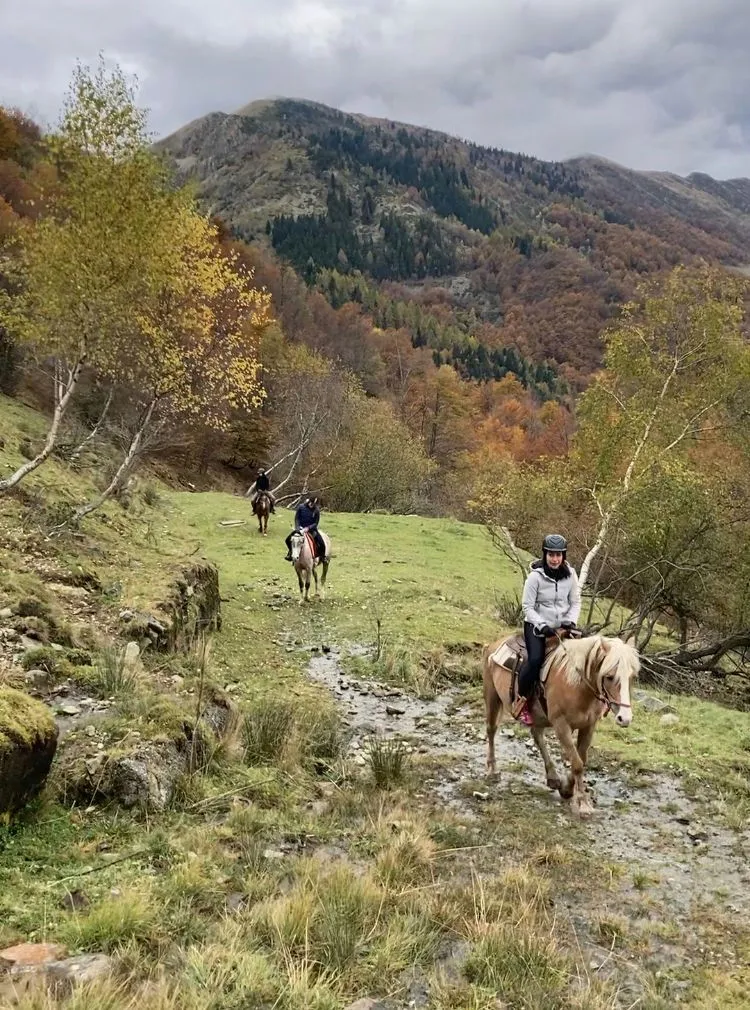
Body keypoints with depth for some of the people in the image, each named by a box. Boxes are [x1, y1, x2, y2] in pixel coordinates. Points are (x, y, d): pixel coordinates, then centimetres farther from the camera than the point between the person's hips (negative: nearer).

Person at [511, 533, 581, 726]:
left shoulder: (570, 575, -2)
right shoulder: (535, 576, -14)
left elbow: (576, 602, 6)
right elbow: (527, 606, -11)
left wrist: (571, 621, -12)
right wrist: (543, 626, -22)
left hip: (561, 626, 5)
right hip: (536, 625, -5)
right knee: (535, 658, -28)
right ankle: (521, 702, -10)